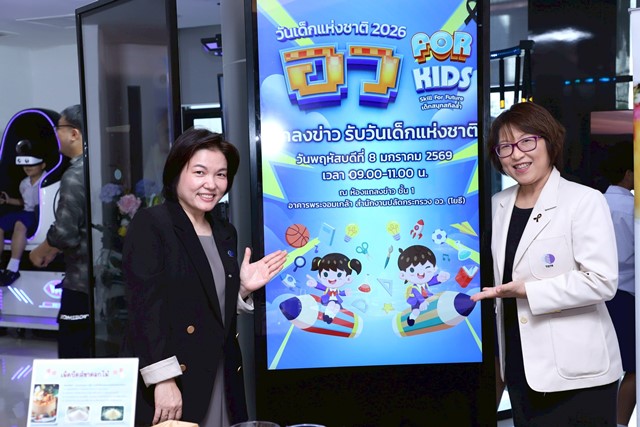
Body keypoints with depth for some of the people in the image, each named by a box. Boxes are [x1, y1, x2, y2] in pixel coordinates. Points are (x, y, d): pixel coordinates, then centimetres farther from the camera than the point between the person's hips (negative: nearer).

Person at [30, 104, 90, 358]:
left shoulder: (75, 176, -17)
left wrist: (40, 252, -1)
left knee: (73, 356, 1)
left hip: (82, 281, -8)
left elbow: (65, 232, -20)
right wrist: (54, 249, 17)